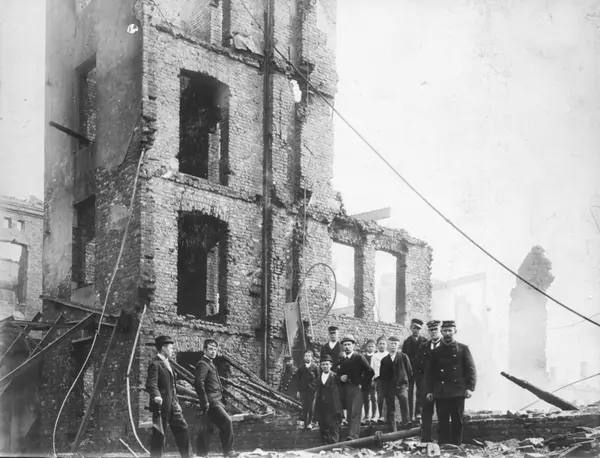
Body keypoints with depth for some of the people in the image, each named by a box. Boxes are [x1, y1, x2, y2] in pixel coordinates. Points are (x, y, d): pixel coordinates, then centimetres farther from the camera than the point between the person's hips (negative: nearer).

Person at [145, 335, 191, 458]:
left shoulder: (166, 363, 17)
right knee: (159, 434, -3)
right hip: (161, 404, -9)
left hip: (172, 404, 9)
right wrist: (156, 396, -42)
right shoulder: (155, 364, -13)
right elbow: (151, 384, -25)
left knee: (182, 428, 7)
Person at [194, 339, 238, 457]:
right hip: (211, 401, -10)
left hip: (216, 401, 10)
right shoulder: (203, 364, -11)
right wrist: (205, 402, -22)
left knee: (205, 428, 10)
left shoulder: (210, 364, 20)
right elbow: (198, 383, -22)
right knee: (226, 421, -14)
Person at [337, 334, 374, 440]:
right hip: (345, 389, 5)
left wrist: (362, 382, -7)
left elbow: (370, 372, -3)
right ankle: (351, 434, 10)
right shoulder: (341, 360, 13)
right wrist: (340, 377, 1)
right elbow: (339, 373, 22)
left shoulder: (359, 358, -2)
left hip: (356, 388, -5)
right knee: (349, 413, 5)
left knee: (355, 413, -13)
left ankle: (353, 435, -21)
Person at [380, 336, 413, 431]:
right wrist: (386, 385, 6)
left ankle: (406, 422, -34)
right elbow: (382, 375, 14)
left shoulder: (404, 357, 5)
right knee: (390, 410, 2)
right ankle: (393, 431, 9)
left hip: (401, 385, -3)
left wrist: (404, 381, 6)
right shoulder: (384, 360, 11)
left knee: (404, 399, -33)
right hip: (389, 387, 3)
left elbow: (409, 372, 7)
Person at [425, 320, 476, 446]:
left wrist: (470, 387, -8)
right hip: (441, 393, 1)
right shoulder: (435, 352, 10)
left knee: (457, 421, 3)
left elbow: (471, 369, 2)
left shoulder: (463, 349, 7)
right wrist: (429, 390, 2)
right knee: (443, 422, -1)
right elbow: (429, 372, 11)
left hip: (458, 392, -1)